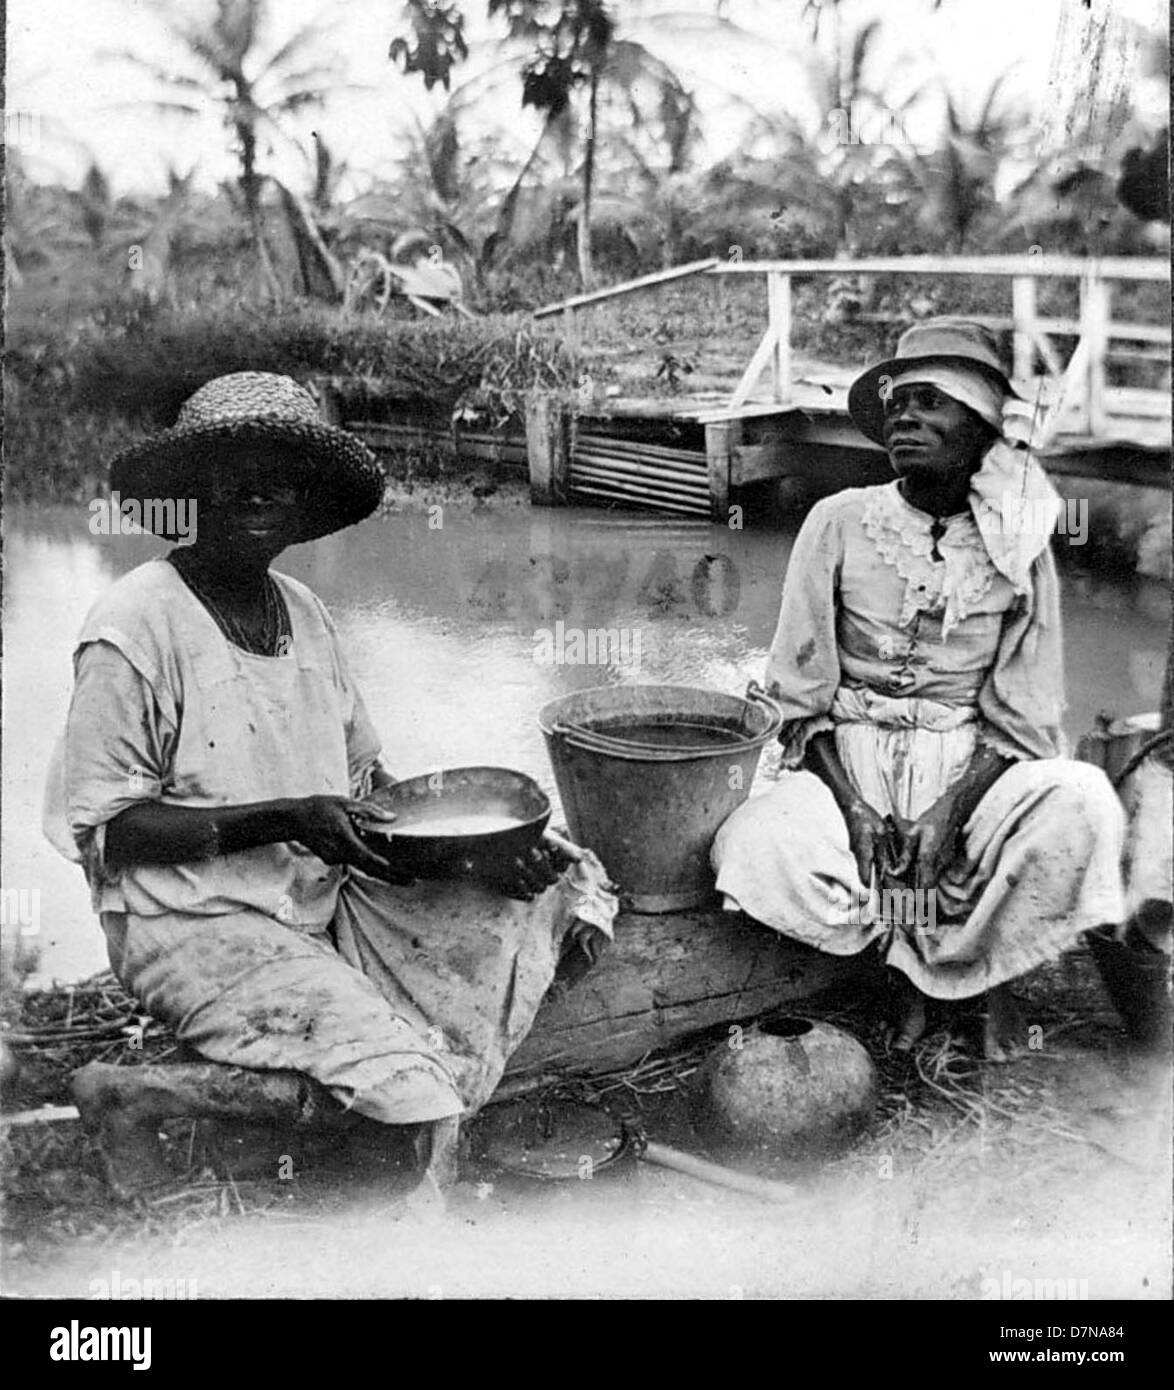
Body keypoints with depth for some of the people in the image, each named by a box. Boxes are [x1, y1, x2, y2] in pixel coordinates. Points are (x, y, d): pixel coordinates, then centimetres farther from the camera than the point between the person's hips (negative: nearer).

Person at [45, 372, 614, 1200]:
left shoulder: (304, 610, 11)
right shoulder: (137, 626, -12)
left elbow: (365, 776, 15)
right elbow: (98, 830, -13)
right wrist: (284, 820, -21)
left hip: (327, 895, 8)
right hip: (196, 923, -8)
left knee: (564, 883, -4)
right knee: (410, 1084, -25)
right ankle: (138, 1096, -7)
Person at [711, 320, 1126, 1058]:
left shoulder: (1018, 548, 0)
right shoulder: (840, 522, -2)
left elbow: (1019, 716, 0)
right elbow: (802, 693, -1)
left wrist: (952, 809, -17)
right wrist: (850, 802, -15)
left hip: (971, 761, 0)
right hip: (847, 755, 0)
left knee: (1080, 804, -30)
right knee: (760, 847, -30)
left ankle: (989, 973, -1)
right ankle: (907, 965, -2)